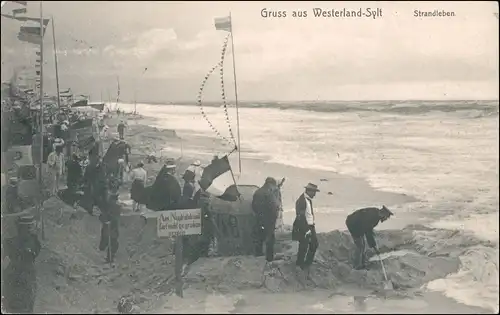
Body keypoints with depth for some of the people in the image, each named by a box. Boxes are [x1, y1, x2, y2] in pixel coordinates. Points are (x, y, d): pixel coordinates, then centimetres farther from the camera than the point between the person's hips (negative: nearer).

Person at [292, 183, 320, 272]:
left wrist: (312, 226, 13)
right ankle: (300, 265, 21)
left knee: (315, 244, 17)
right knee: (304, 247, 2)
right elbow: (300, 217, -24)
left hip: (310, 226, 9)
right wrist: (306, 229, -22)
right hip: (304, 228, -9)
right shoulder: (301, 201, -22)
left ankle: (308, 262, 34)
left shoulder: (309, 199, 7)